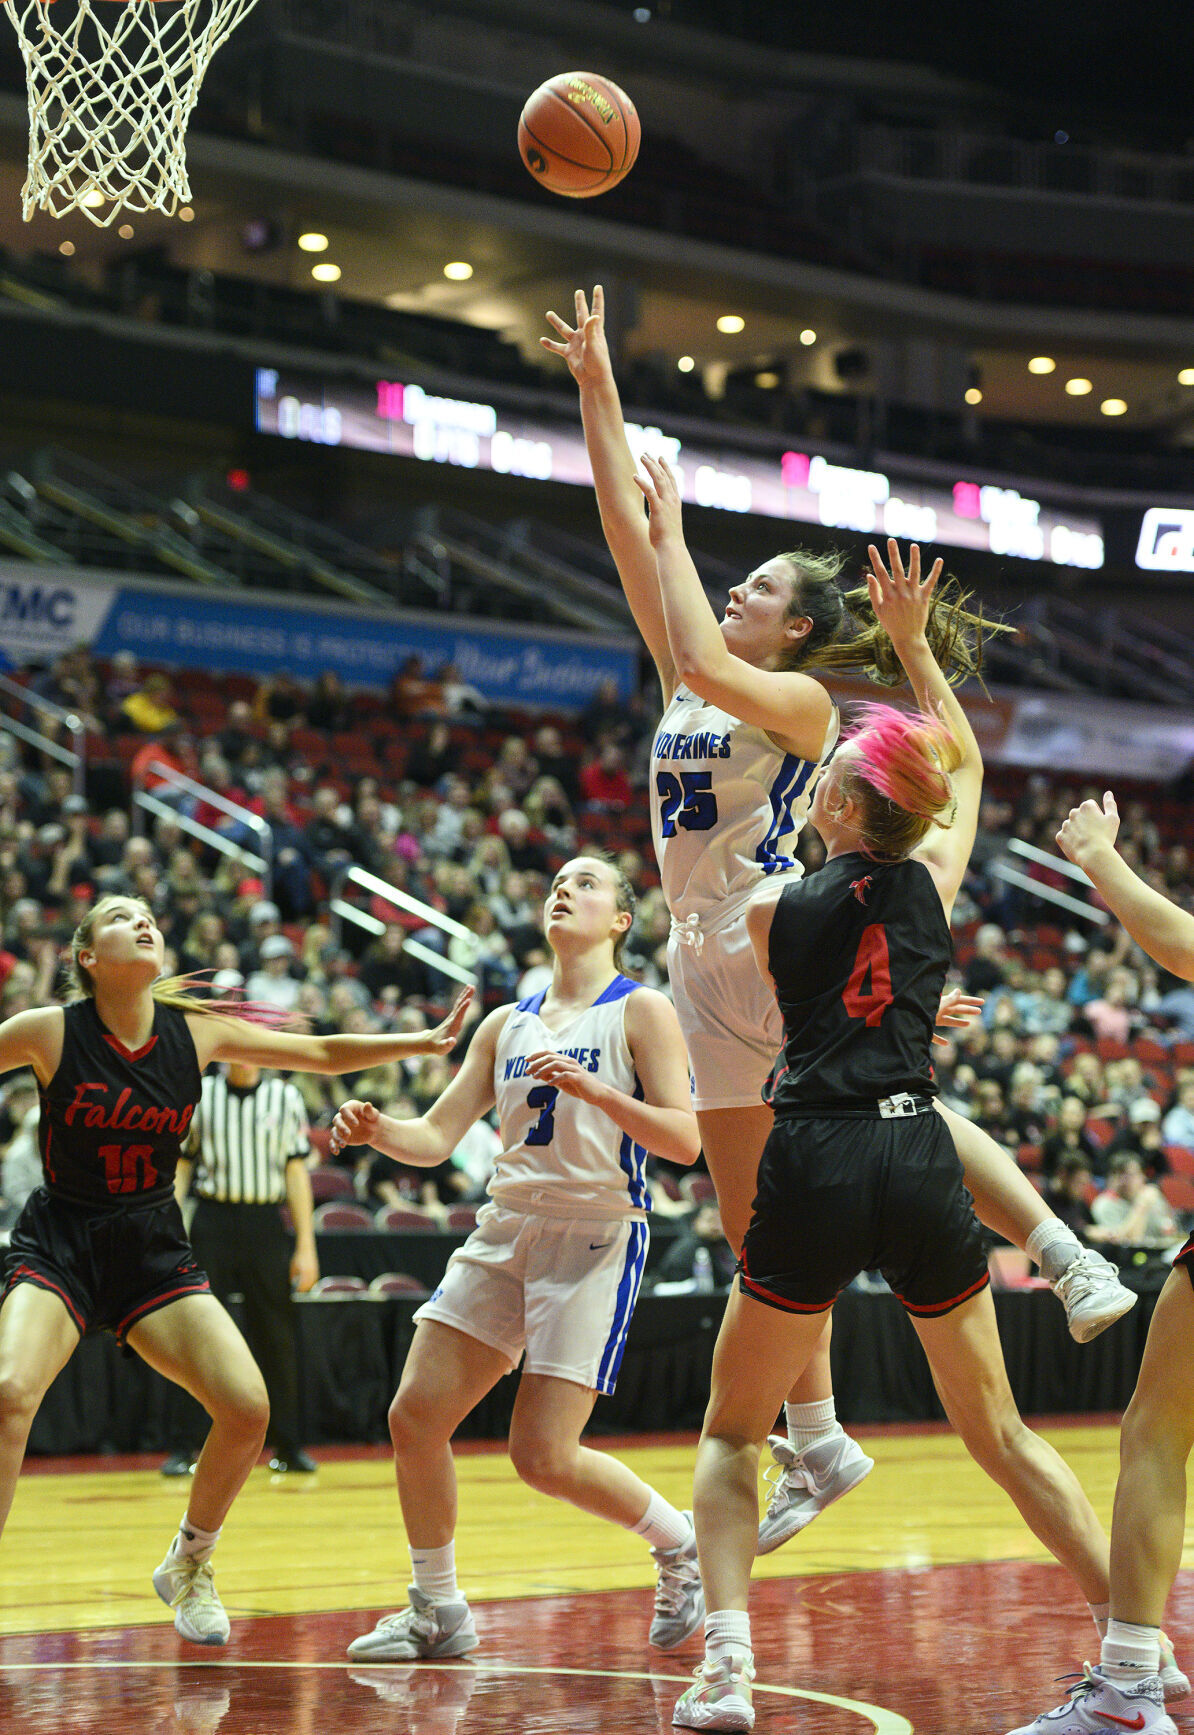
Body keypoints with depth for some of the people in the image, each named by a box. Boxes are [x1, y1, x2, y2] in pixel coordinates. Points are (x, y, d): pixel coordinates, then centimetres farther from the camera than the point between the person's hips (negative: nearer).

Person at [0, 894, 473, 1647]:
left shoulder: (197, 1032, -2)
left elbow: (325, 1053, 6)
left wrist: (423, 1042, -2)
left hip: (154, 1251, 3)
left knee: (247, 1407, -12)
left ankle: (188, 1565, 14)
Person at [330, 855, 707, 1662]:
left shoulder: (641, 1010, -2)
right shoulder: (507, 1024, 15)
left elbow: (685, 1140, -11)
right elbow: (437, 1136, 12)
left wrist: (593, 1089, -24)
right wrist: (377, 1131, -10)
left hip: (598, 1236, -6)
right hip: (507, 1231, 6)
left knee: (544, 1456, -12)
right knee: (415, 1416, -1)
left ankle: (682, 1543, 14)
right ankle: (437, 1612, 15)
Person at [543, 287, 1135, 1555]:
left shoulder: (802, 702, -3)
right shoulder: (687, 685, 14)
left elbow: (704, 662, -24)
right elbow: (623, 527, 13)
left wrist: (675, 531, -12)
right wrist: (596, 389, 10)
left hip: (784, 948, -6)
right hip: (706, 962, 7)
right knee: (754, 1229, 6)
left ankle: (1071, 1260, 0)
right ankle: (816, 1447, 11)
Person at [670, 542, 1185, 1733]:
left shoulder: (771, 909, 3)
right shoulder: (932, 880, 7)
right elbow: (966, 759, 27)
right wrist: (911, 641, 28)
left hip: (816, 1167, -2)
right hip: (921, 1161, 2)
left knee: (730, 1433, 11)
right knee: (999, 1433, 15)